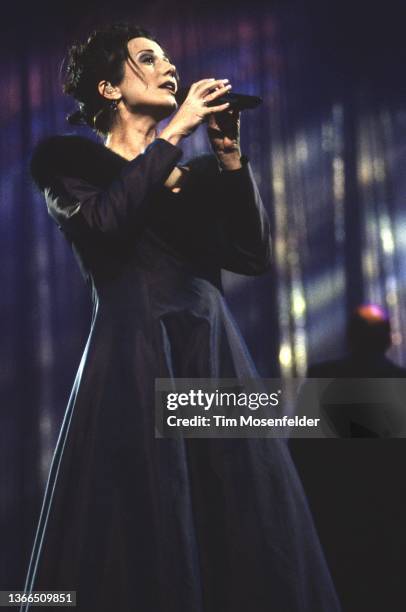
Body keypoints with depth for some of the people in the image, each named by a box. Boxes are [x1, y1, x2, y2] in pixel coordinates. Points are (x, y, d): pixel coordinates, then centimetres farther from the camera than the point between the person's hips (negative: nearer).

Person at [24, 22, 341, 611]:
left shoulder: (199, 174, 20)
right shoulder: (70, 158, 8)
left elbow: (254, 255, 8)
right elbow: (102, 222, -13)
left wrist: (228, 152, 1)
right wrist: (173, 132, -8)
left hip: (216, 358, 5)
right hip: (134, 360, -4)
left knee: (244, 530, 2)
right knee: (137, 539, -6)